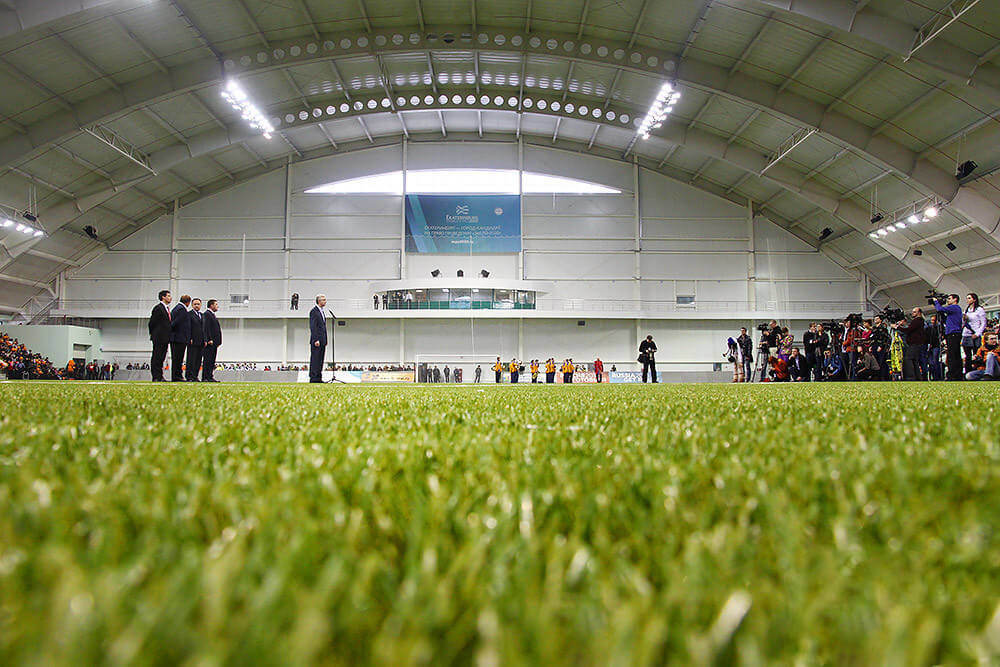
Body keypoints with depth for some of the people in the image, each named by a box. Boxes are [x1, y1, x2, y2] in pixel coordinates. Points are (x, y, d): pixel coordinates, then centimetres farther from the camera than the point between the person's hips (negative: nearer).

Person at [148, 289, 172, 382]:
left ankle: (160, 377, 13)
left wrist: (168, 336, 15)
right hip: (158, 337, -9)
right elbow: (152, 322, -10)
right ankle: (156, 377, -4)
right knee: (156, 357, -5)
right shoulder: (158, 308, -9)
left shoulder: (167, 308, 18)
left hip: (165, 338, 9)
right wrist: (152, 334, -4)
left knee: (162, 357, 10)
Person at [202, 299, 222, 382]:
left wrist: (217, 341, 18)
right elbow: (206, 328, -15)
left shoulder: (213, 314, 22)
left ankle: (210, 377, 11)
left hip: (214, 342, 10)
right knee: (207, 359, -9)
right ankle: (205, 377, -9)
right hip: (210, 341, -10)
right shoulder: (207, 314, -7)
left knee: (212, 361, 9)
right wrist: (209, 340, -21)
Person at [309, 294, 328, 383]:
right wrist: (316, 340, -21)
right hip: (316, 341, -9)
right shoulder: (314, 311, -9)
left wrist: (325, 340, 16)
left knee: (320, 360, 8)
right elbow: (312, 327, -15)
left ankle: (318, 378, 11)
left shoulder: (322, 312, 19)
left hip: (322, 341, 9)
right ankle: (313, 378, -6)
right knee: (315, 359, -7)